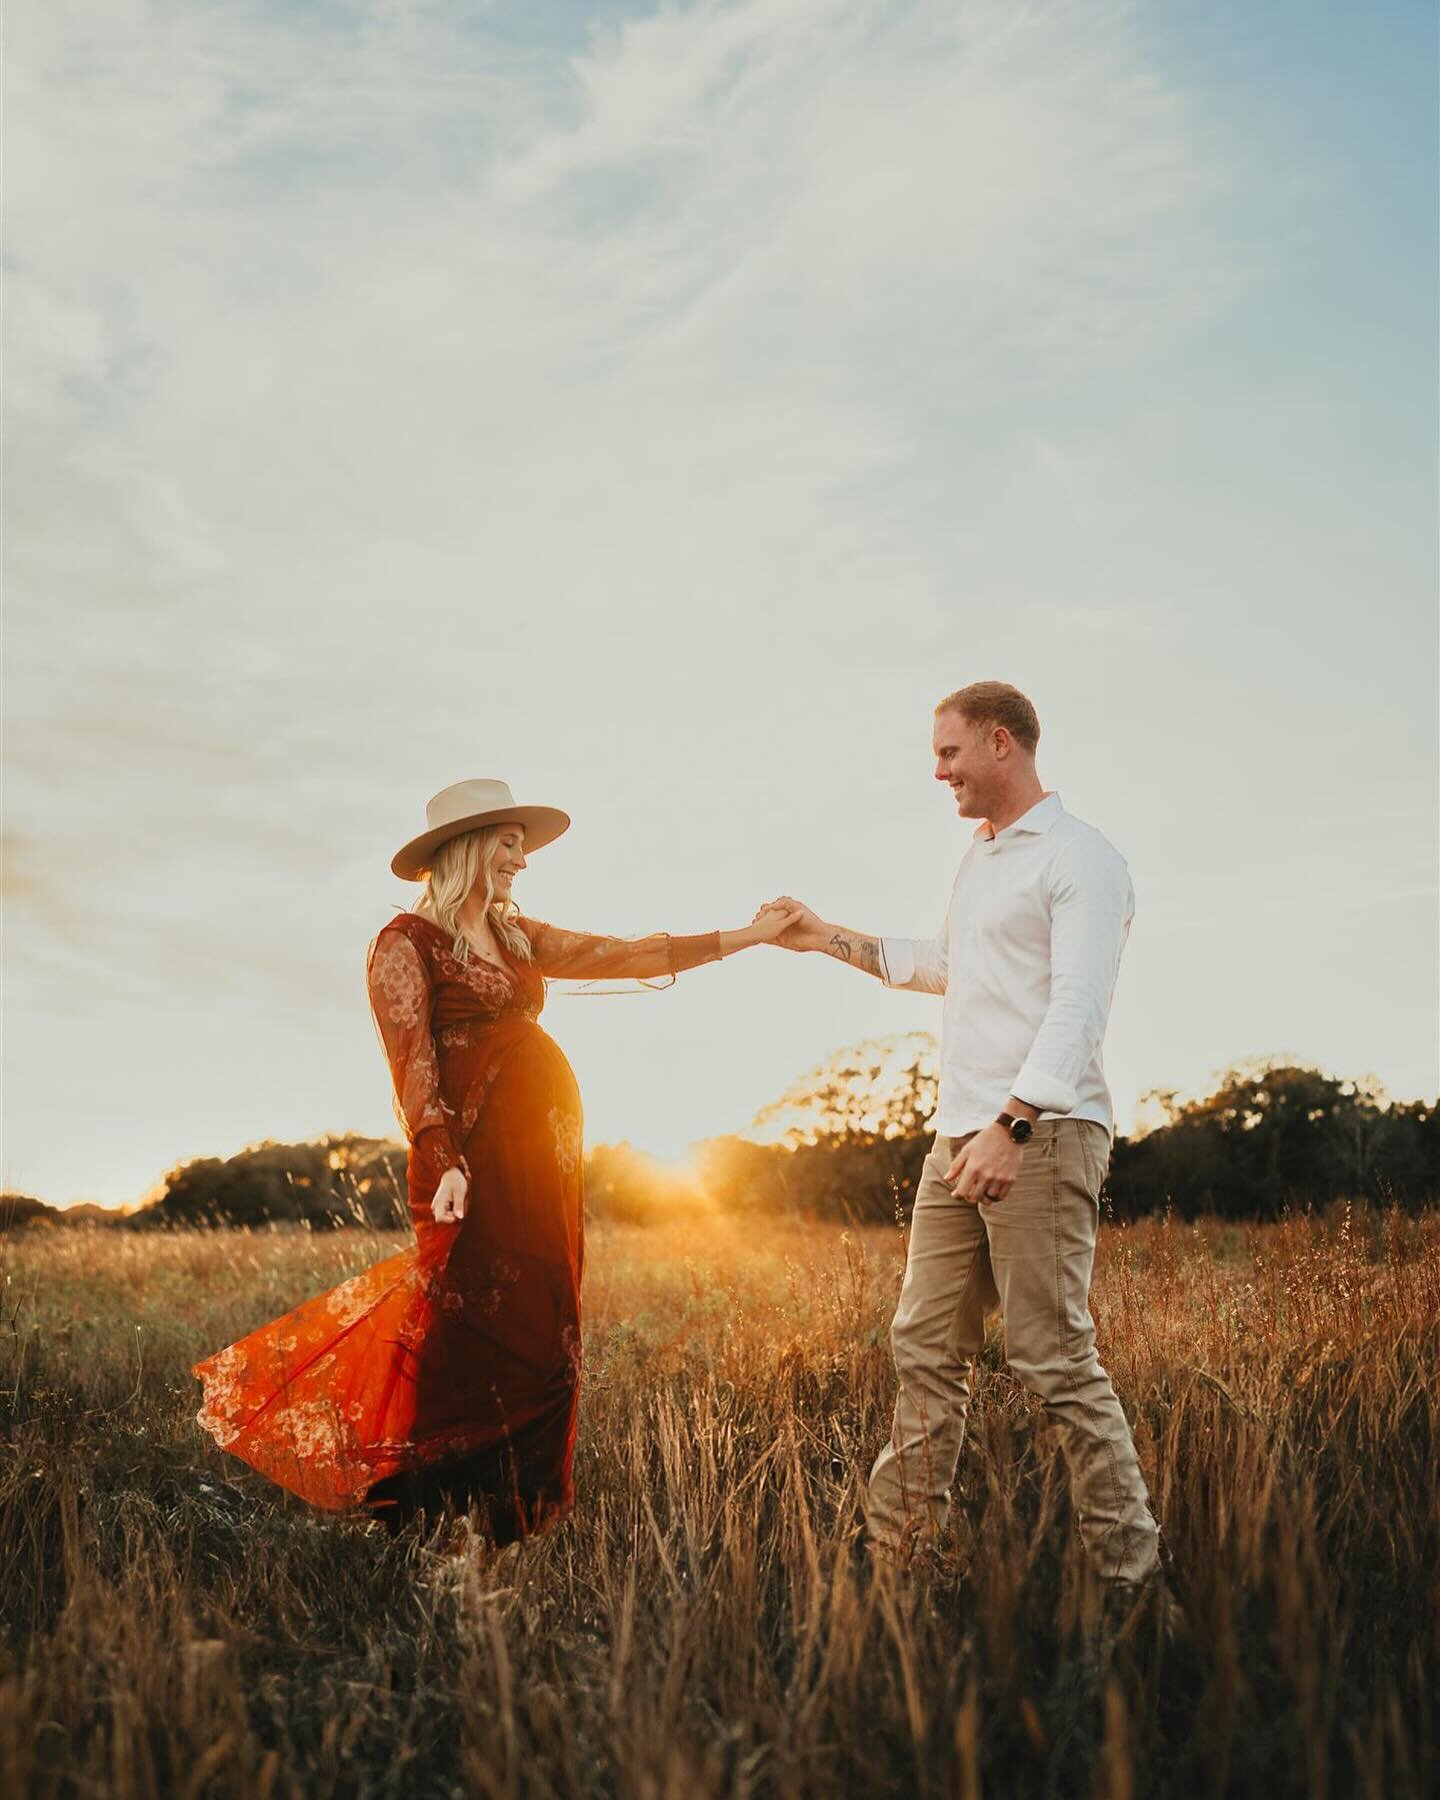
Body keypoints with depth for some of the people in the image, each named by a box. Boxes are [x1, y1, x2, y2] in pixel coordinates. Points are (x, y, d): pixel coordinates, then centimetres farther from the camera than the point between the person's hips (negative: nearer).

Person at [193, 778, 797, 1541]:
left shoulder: (517, 937, 18)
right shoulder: (407, 943, -2)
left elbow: (626, 955, 16)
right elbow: (411, 1065, -10)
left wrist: (747, 937, 11)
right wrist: (441, 1162, -22)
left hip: (547, 1155, 8)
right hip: (478, 1156, -7)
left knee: (543, 1340, 7)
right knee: (468, 1335, -9)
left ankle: (521, 1521, 17)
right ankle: (406, 1514, 3)